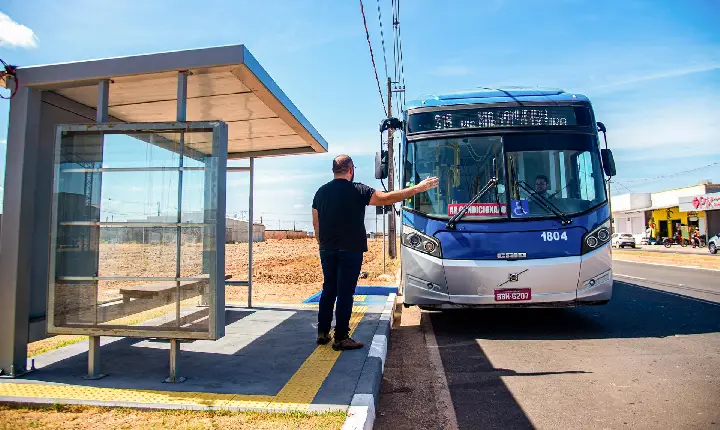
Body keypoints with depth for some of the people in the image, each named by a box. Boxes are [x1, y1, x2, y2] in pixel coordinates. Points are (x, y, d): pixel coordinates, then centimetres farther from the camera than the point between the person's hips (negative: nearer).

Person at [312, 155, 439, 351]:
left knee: (329, 289, 15)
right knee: (345, 293, 0)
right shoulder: (357, 190, -10)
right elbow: (387, 198, -13)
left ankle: (322, 333, 21)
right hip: (350, 250, -5)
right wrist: (419, 188, -8)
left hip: (327, 250, 6)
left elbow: (316, 223, 11)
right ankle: (341, 338, 5)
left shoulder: (321, 192, 7)